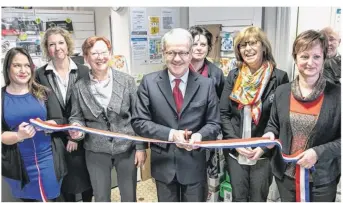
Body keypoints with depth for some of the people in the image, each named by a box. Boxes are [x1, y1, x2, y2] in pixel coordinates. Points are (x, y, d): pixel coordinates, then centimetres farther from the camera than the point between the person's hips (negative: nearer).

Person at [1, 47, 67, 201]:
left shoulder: (42, 93, -2)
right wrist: (19, 136, -24)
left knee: (50, 198, 13)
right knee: (28, 199, 18)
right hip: (18, 164, 0)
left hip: (47, 159, 0)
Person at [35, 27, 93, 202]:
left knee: (85, 175, 12)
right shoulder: (41, 74, -1)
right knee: (66, 180, 11)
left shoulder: (83, 72, -3)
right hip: (56, 138, 0)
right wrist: (67, 134, -11)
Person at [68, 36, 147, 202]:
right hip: (96, 151, 1)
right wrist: (76, 128, -18)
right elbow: (76, 117, 6)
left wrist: (141, 147, -5)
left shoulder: (127, 81, -5)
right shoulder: (79, 87, -3)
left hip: (126, 148, 0)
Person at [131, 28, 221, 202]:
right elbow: (139, 122, -8)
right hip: (163, 163, 0)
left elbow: (214, 123, 0)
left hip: (194, 164, 0)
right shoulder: (149, 82, -6)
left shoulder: (206, 84, -4)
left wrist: (199, 136, -23)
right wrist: (170, 134, -21)